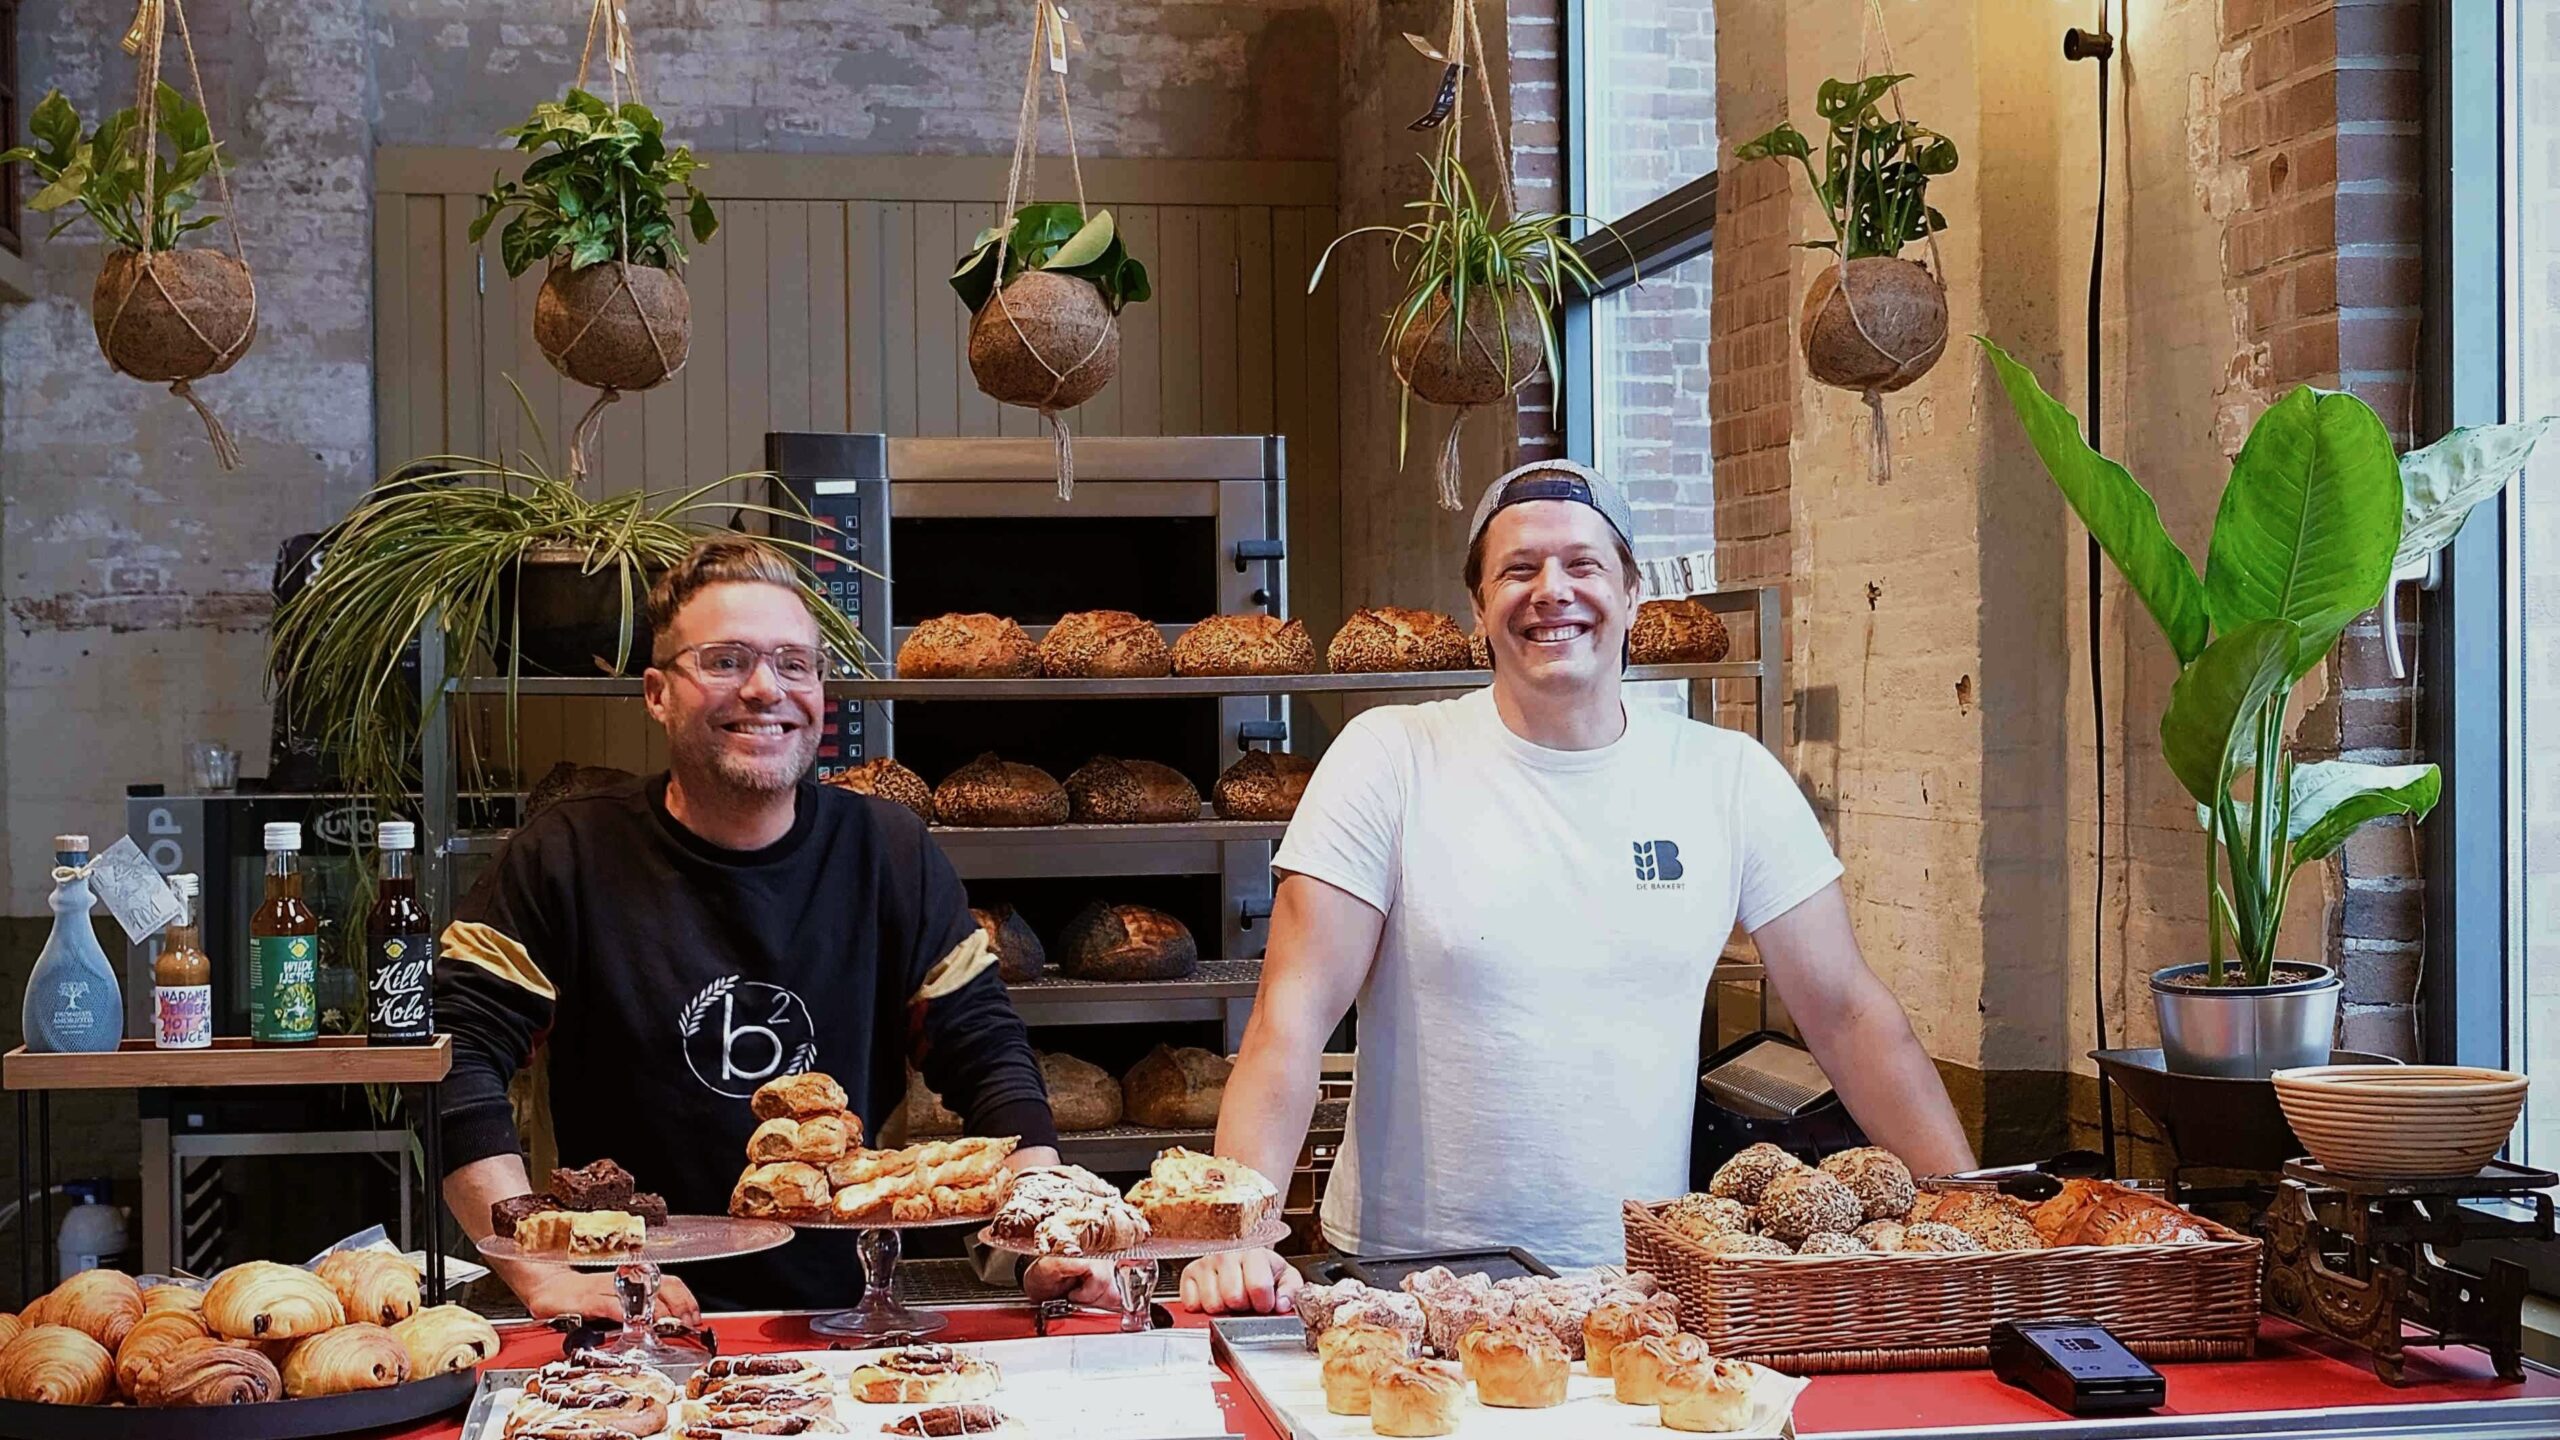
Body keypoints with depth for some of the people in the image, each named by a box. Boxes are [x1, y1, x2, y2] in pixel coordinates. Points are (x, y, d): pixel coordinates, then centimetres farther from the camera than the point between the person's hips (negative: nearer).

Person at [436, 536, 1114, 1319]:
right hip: (636, 1333, -2)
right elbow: (453, 1055, -6)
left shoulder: (889, 853, 7)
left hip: (853, 1315, 2)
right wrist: (543, 1273, -16)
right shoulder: (568, 858, 1)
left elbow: (987, 1056, 6)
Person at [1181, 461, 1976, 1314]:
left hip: (1642, 1272, 2)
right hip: (1412, 1271, -2)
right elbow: (1294, 1015, -8)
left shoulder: (1730, 779, 4)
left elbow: (1845, 1012, 9)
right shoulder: (1391, 758, -3)